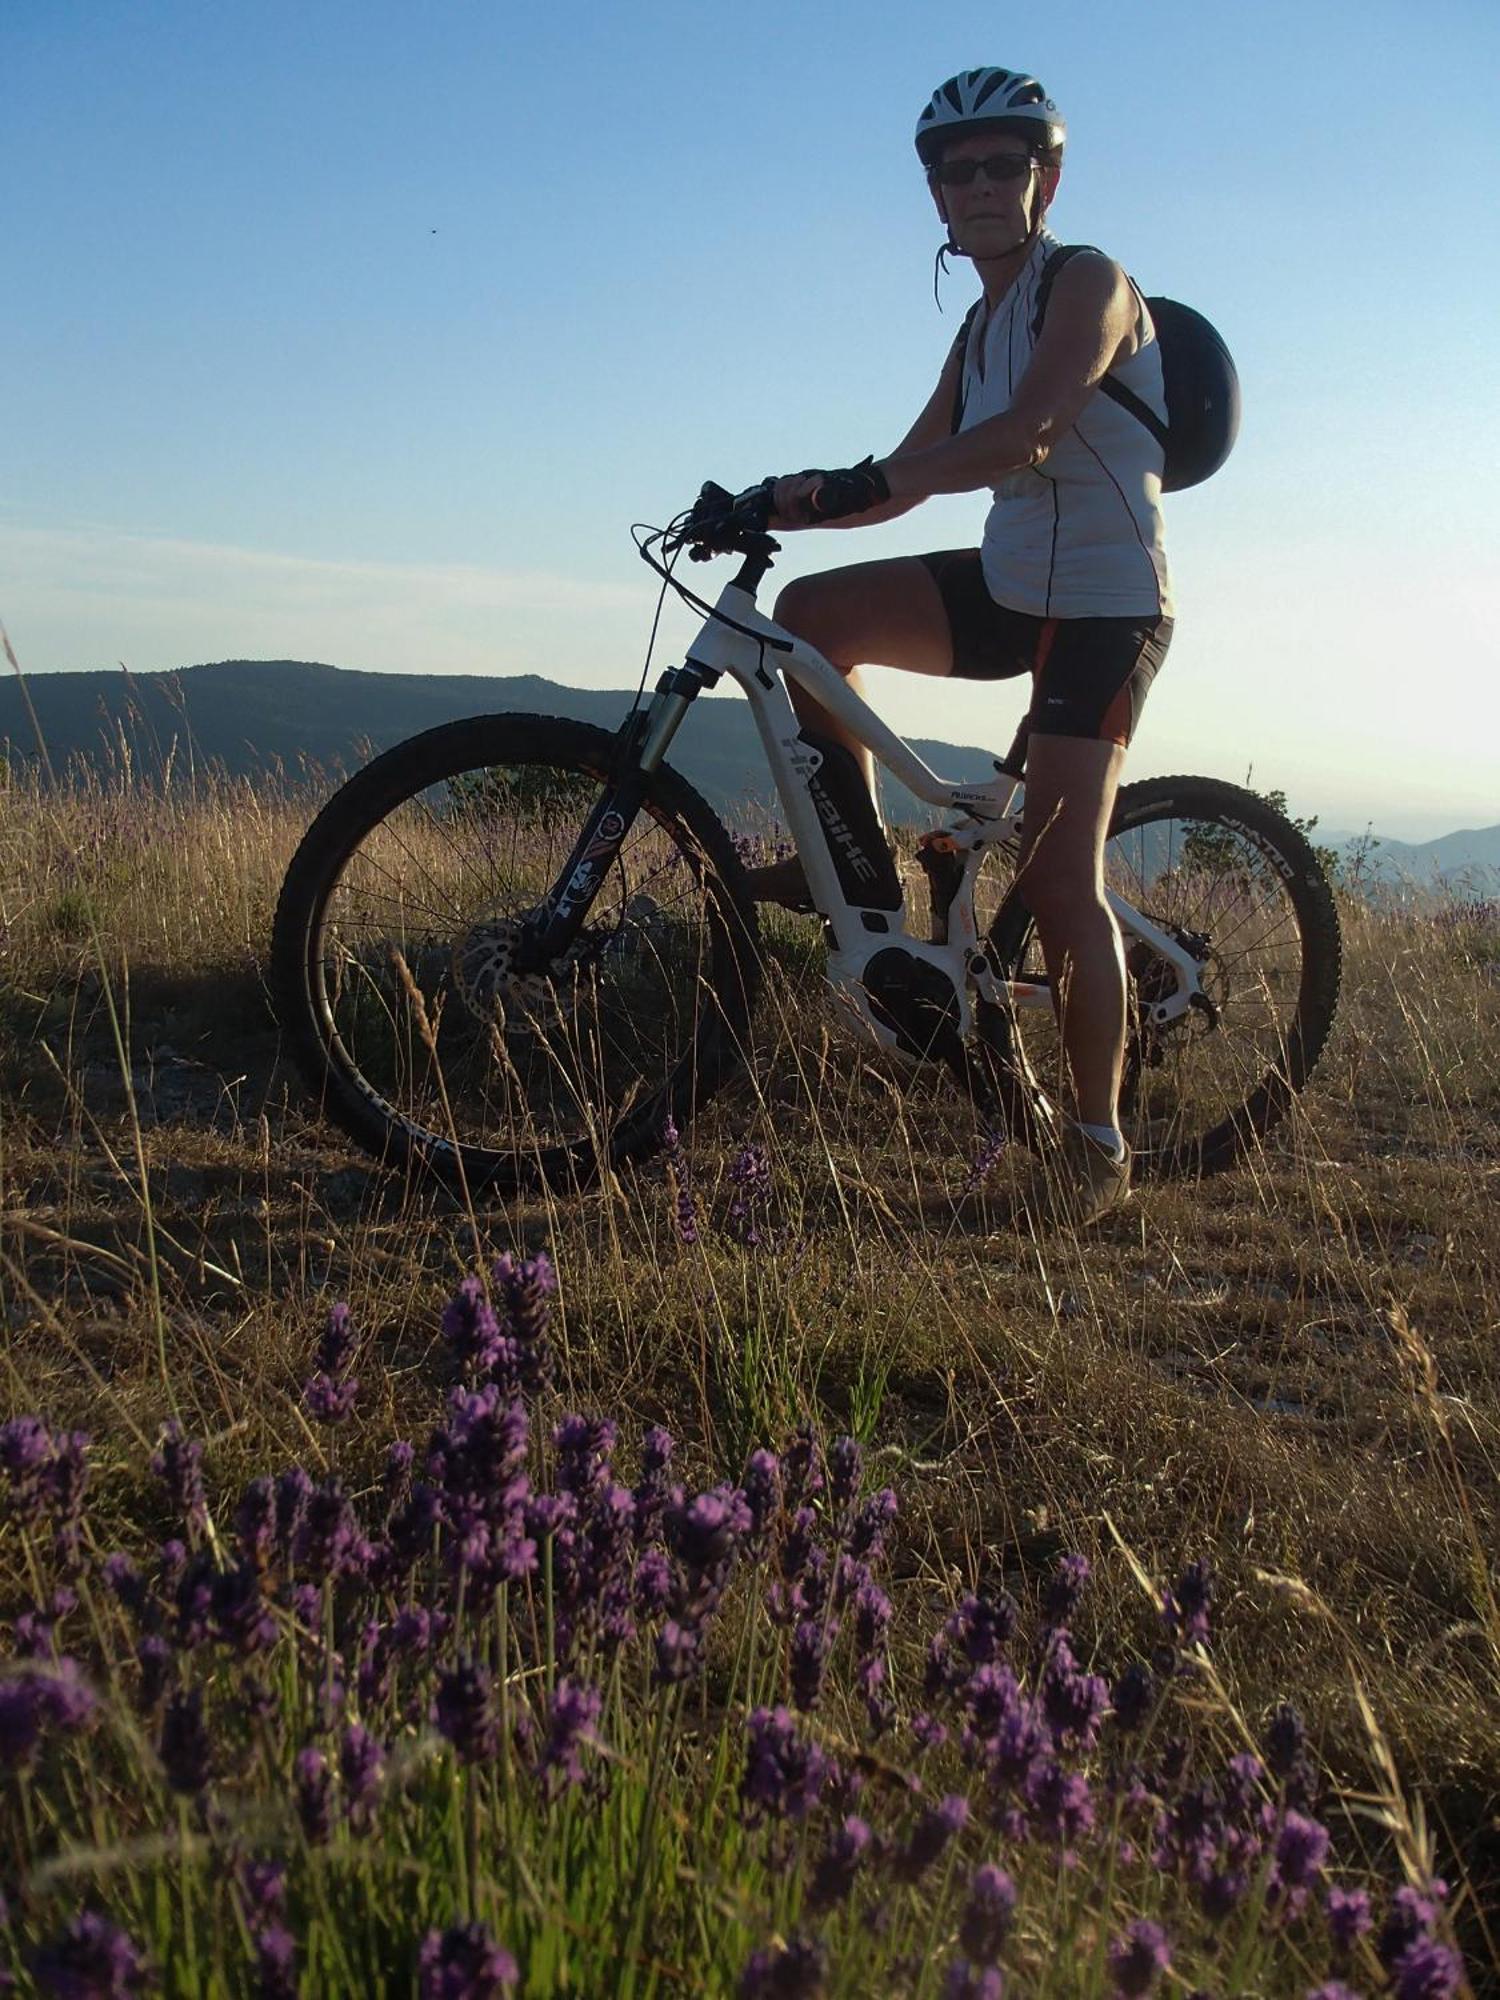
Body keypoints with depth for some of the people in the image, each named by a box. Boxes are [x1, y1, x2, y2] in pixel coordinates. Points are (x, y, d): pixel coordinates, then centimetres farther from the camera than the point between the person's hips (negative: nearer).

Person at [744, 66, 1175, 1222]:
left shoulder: (1088, 285, -11)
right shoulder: (979, 332, 14)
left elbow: (1029, 430, -30)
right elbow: (912, 477, 11)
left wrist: (870, 479, -39)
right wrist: (782, 507, -4)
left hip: (1104, 606, -7)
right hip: (1009, 586, 8)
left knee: (1061, 880, -13)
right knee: (810, 616, -9)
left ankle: (1100, 1147, -2)